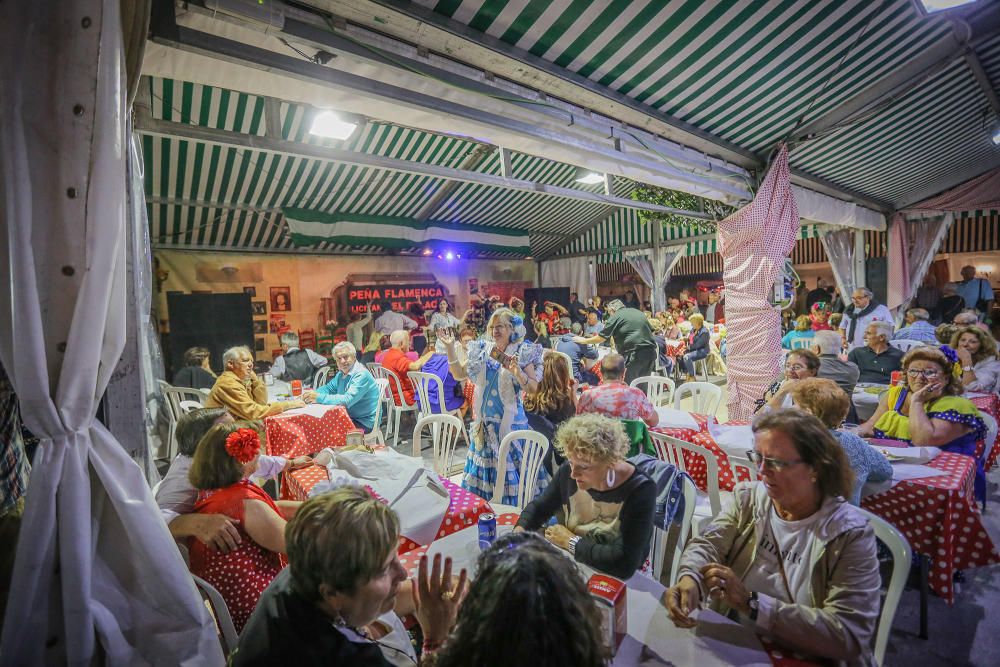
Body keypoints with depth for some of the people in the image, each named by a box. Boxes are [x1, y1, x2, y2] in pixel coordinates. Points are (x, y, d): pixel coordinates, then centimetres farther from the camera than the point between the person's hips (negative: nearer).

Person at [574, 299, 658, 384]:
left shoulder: (615, 317, 0)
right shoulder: (639, 312, 19)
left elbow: (601, 337, 1)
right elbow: (651, 331, 21)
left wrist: (584, 341, 13)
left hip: (633, 354, -7)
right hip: (650, 351, 7)